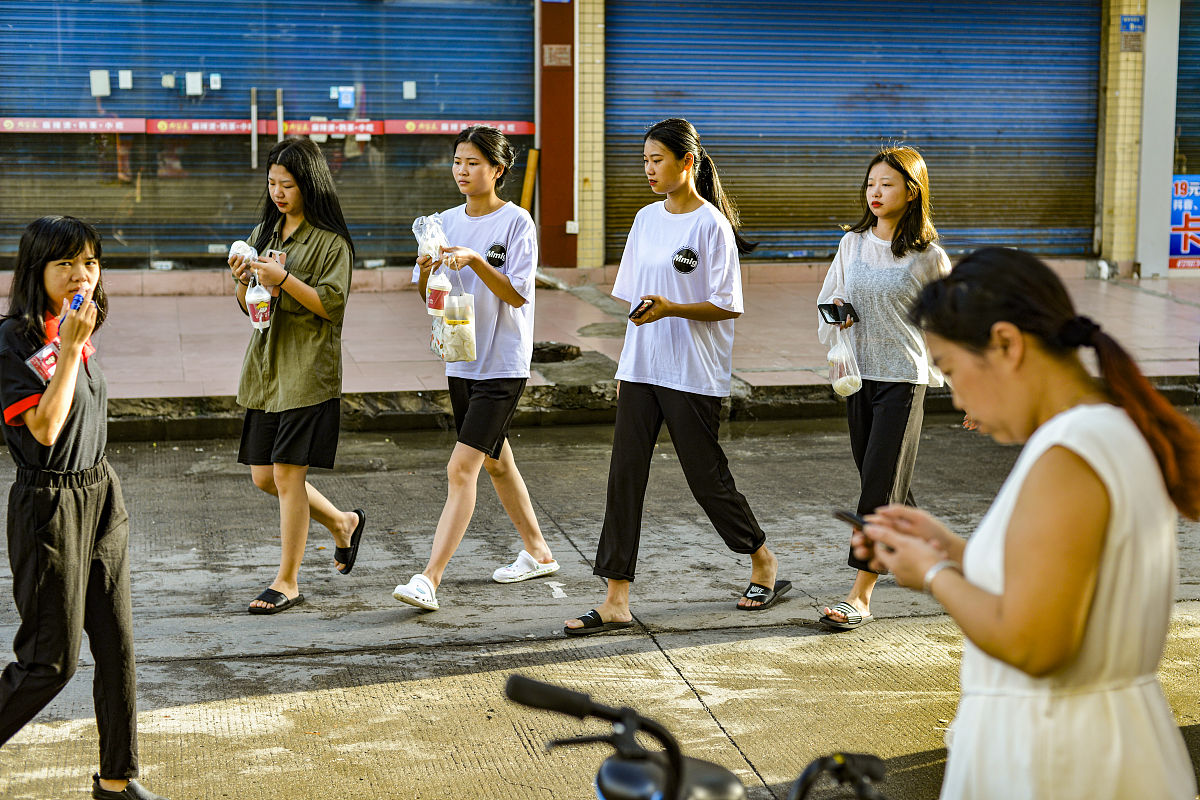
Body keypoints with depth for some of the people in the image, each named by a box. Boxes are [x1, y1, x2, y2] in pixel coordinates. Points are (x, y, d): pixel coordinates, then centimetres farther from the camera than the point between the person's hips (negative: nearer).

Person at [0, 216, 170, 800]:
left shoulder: (79, 332, 9)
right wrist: (70, 347, -23)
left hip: (101, 496, 7)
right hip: (48, 505, -7)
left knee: (117, 644, 9)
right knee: (52, 659, -1)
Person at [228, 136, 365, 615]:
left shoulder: (330, 241, -6)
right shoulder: (264, 232, 15)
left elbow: (331, 304, -12)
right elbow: (247, 305, 17)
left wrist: (283, 278, -22)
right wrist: (243, 280, -5)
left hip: (308, 371, -7)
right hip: (265, 367, 7)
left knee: (287, 472, -8)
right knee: (263, 476, 8)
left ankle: (287, 581, 3)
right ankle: (343, 523, 31)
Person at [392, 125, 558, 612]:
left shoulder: (517, 222, -9)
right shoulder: (447, 222, 8)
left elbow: (516, 295, -16)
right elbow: (427, 295, 8)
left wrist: (475, 260, -27)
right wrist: (426, 270, -14)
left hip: (502, 365, -7)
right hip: (460, 358, 7)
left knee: (461, 468, -14)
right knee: (495, 461, 18)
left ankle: (429, 579, -17)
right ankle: (538, 553, 35)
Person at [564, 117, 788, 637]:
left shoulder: (712, 225, -9)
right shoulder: (646, 220, 11)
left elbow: (727, 307, -11)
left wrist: (670, 309, -25)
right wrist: (624, 367, 14)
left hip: (693, 375, -6)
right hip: (641, 370, 6)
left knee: (706, 477, 3)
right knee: (625, 476, -1)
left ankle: (765, 566, 28)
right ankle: (616, 601, 0)